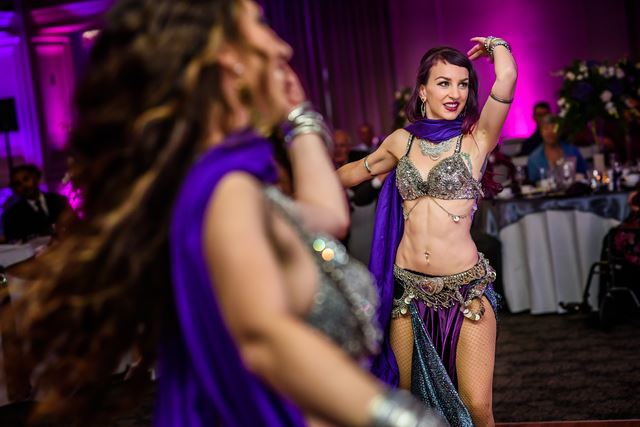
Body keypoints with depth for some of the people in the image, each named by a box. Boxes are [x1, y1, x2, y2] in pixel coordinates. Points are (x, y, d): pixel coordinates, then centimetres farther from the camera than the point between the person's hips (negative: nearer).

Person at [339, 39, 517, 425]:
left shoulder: (476, 138, -2)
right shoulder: (402, 140, 7)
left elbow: (507, 75, -16)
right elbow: (356, 172, 25)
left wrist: (493, 44, 3)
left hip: (466, 288, -3)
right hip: (409, 288, 3)